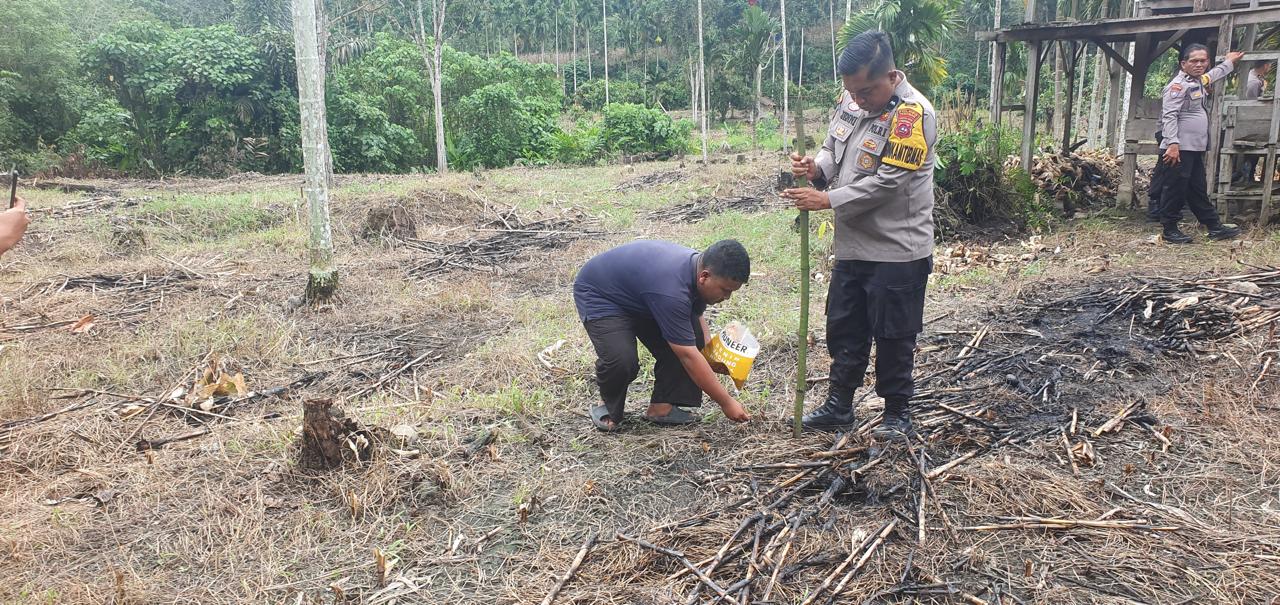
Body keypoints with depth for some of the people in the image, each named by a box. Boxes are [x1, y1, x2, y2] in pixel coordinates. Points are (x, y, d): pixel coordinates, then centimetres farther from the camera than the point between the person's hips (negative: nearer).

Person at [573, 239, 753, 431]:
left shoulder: (698, 266, -12)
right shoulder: (671, 289, -39)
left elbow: (696, 316, 8)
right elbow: (688, 356, -35)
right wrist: (726, 402, -29)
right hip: (598, 295, -8)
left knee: (689, 335, -11)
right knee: (622, 360, -30)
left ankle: (661, 406, 1)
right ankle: (610, 407, 1)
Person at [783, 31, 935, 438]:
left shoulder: (913, 114, -19)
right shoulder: (852, 101, 4)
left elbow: (886, 183, -24)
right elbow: (833, 152, 15)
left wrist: (826, 200, -21)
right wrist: (815, 168, -8)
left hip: (897, 251, -7)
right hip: (852, 246, 7)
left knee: (893, 337, 5)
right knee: (843, 329, 15)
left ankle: (898, 411, 22)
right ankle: (839, 404, 29)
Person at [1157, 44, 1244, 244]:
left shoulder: (1199, 81, 18)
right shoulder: (1178, 85, -12)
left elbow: (1214, 75, 44)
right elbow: (1169, 116, -21)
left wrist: (1229, 62, 57)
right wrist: (1173, 144, -28)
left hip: (1195, 148, 10)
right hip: (1180, 149, -10)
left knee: (1199, 189, 13)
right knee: (1176, 189, -4)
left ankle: (1214, 227, 19)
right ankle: (1170, 230, 4)